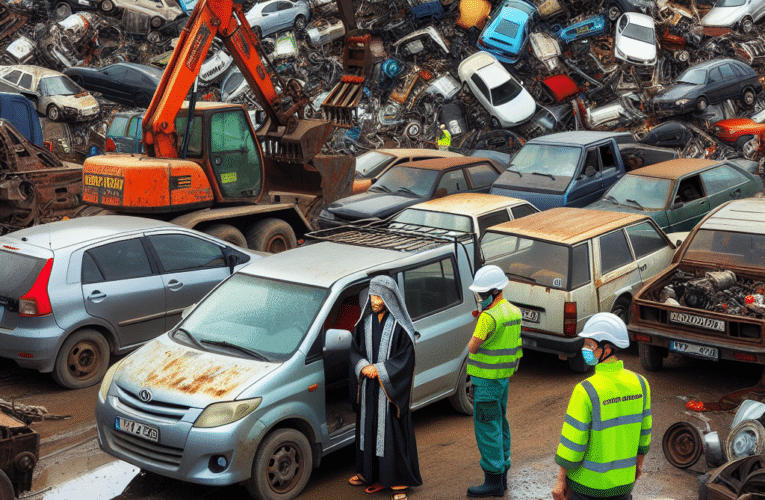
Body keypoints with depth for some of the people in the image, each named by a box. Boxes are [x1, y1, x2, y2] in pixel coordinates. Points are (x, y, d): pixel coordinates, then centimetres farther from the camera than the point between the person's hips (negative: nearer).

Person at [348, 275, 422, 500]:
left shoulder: (400, 325, -10)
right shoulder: (365, 321, 5)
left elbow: (405, 356, -12)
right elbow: (355, 349, 9)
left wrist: (379, 370, -17)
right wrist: (364, 367, -11)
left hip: (390, 388, -5)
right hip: (368, 387, 5)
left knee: (393, 431, -1)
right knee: (368, 428, 11)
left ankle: (399, 482, 7)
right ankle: (371, 474, 25)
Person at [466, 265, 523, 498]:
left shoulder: (489, 317, -22)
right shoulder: (513, 312, 8)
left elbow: (472, 347, -16)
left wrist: (478, 327, -5)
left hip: (487, 380, -9)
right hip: (503, 376, 10)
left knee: (487, 428, -3)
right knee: (500, 425, 17)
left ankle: (493, 481, 0)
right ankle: (502, 474, 24)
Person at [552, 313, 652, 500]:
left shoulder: (586, 391, -24)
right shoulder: (639, 384, -6)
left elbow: (572, 443, -19)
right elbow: (643, 430, 7)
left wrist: (561, 480, -8)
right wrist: (638, 462, 22)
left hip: (587, 481, -5)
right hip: (623, 481, 5)